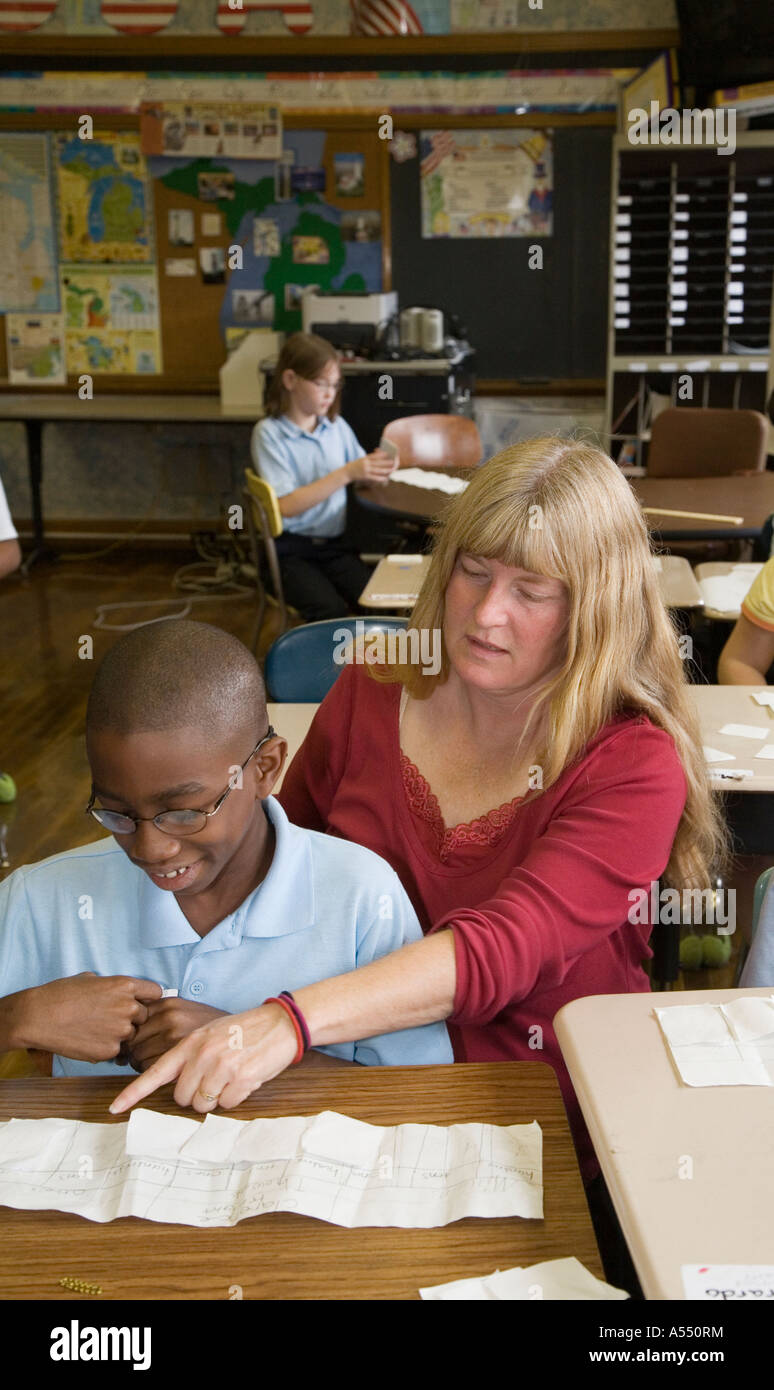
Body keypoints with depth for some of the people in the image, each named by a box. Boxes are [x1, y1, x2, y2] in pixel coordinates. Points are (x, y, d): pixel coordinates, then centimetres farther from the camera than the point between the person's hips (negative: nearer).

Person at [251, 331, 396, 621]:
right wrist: (346, 474, -20)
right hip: (291, 550, -4)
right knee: (332, 613, -29)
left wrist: (377, 468, -10)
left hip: (335, 543, 4)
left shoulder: (336, 426, 9)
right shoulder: (268, 433, -5)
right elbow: (286, 506, -15)